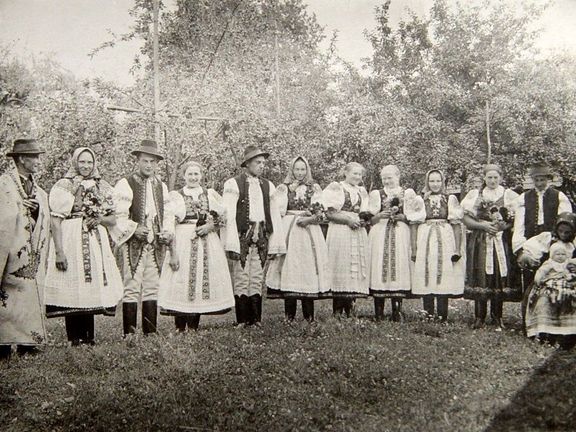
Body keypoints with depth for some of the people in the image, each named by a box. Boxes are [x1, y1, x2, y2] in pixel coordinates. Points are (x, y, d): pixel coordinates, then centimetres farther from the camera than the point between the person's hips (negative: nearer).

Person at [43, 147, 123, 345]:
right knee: (72, 288, -6)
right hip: (71, 241, -4)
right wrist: (58, 251, -14)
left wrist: (100, 219, -7)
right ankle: (74, 339, 1)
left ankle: (88, 338, 12)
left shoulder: (102, 187, 13)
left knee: (91, 289, 4)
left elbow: (112, 219, 16)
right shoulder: (64, 186, 0)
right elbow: (56, 220, -6)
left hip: (96, 242, 4)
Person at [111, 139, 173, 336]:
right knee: (132, 288, -7)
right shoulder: (125, 185, -1)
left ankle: (150, 333, 12)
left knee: (152, 288, 7)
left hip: (156, 245, 5)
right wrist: (134, 229, -20)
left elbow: (167, 215, 20)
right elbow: (118, 216, -7)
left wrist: (167, 232, 2)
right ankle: (129, 334, -3)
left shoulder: (161, 186, 17)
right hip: (133, 244, -5)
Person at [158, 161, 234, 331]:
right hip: (183, 242, -2)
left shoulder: (211, 194, 11)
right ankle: (180, 329, 2)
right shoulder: (176, 196, 3)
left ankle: (193, 328, 11)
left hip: (208, 243, 3)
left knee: (203, 283, 2)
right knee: (181, 284, -6)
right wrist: (173, 253, -11)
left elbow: (222, 218, 12)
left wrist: (210, 226, -9)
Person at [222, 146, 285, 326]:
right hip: (242, 237, -4)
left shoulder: (267, 186, 14)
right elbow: (229, 216, -7)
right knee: (241, 280, -2)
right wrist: (232, 244, -14)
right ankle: (242, 322, 4)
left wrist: (275, 245, 7)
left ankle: (255, 320, 11)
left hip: (261, 238, 4)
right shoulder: (233, 184, -1)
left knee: (257, 280, 6)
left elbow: (275, 217, 13)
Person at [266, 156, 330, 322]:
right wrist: (289, 190, -3)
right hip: (288, 231, 0)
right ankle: (289, 314, -1)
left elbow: (321, 212, 5)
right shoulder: (283, 188, 11)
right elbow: (278, 210, 0)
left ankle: (309, 314, 1)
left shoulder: (314, 188, 12)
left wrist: (309, 219, -11)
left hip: (309, 232, 0)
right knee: (289, 266, -7)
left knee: (308, 266, -5)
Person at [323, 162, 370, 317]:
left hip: (358, 233, 6)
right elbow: (330, 213, -5)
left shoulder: (362, 191, 19)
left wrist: (362, 220, -1)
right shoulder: (336, 188, 1)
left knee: (357, 265, 2)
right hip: (340, 233, -6)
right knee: (341, 265, -8)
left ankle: (349, 308, 8)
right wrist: (348, 220, -15)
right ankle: (337, 309, -5)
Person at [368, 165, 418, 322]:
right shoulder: (376, 194, 14)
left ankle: (397, 311, -4)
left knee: (399, 266, -7)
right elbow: (369, 219, 9)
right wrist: (381, 215, -9)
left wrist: (403, 217, -7)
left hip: (401, 235, 0)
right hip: (380, 236, 0)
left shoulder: (408, 193, 13)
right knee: (380, 266, -7)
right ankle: (379, 312, -4)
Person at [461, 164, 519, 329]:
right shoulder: (475, 195, 8)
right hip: (480, 241, 0)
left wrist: (503, 226, -14)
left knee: (500, 277, -1)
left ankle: (497, 316, 11)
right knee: (481, 277, -4)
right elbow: (466, 219, 2)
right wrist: (483, 225, -11)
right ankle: (479, 316, 3)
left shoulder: (509, 195, 7)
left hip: (502, 242, 0)